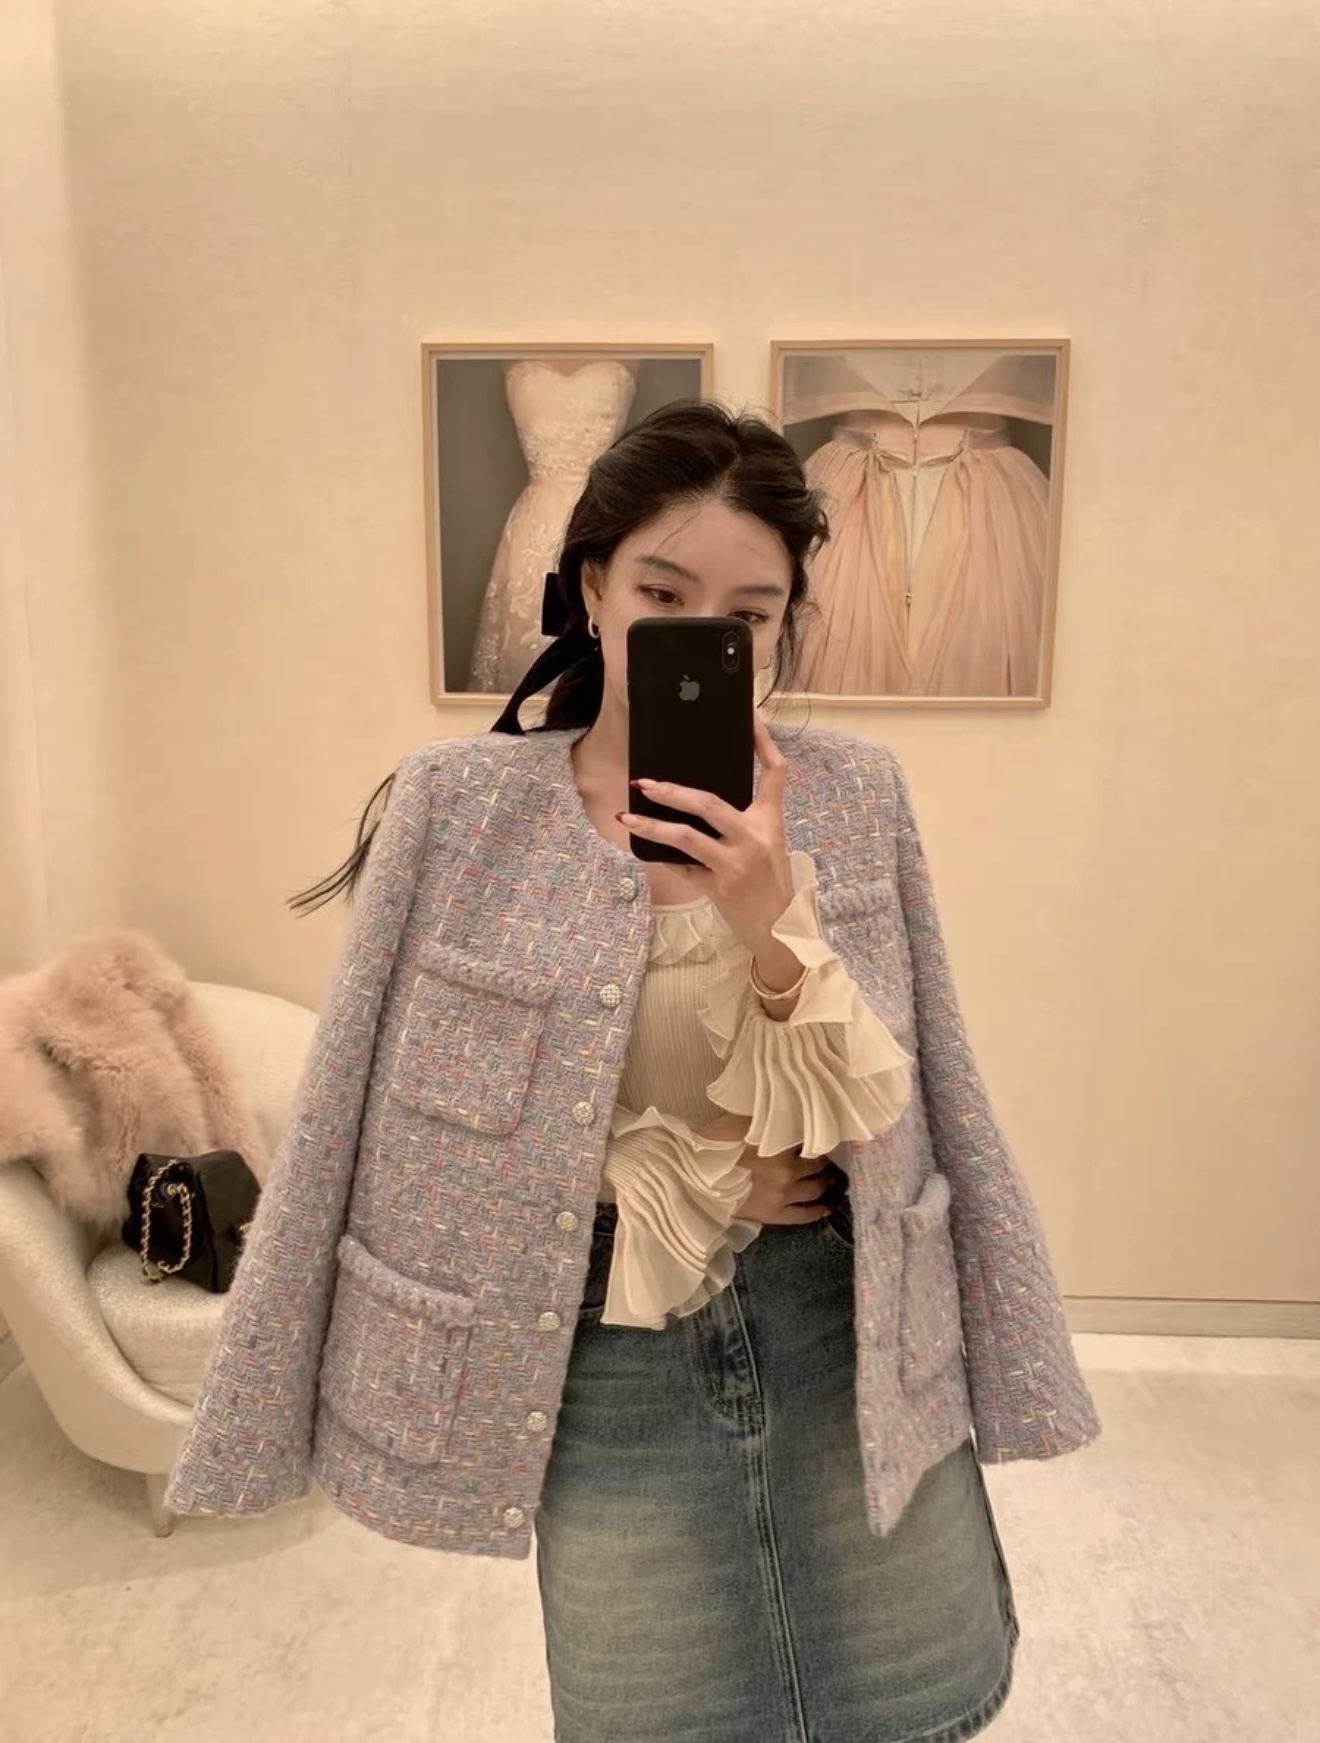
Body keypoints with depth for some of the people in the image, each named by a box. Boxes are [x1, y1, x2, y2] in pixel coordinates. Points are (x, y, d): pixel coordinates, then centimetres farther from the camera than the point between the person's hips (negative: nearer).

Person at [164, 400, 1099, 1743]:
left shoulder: (850, 796, -5)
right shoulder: (459, 809, -11)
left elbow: (875, 1115, -8)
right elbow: (417, 1137, -6)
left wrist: (771, 916, -25)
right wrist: (689, 1186, -7)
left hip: (839, 1328, 2)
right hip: (605, 1362, -1)